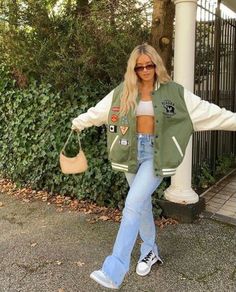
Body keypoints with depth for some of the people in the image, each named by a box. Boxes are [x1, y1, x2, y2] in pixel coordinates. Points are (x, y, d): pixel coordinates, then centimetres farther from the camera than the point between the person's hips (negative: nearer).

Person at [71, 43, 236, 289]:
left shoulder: (174, 92, -3)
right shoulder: (123, 91, 4)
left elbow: (208, 111, -1)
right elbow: (98, 111, 16)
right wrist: (79, 122, 22)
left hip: (156, 153, -4)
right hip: (132, 152, 4)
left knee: (132, 205, -16)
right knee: (142, 204, 14)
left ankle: (113, 273, -14)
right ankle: (150, 251, 37)